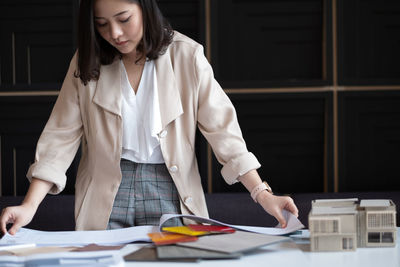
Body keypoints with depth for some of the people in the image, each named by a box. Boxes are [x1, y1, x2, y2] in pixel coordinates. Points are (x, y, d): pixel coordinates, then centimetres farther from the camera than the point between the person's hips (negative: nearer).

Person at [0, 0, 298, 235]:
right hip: (106, 193, 1)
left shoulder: (186, 56, -6)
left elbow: (222, 127, -6)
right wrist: (30, 205, -13)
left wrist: (263, 195, -15)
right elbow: (62, 136, -1)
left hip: (167, 187, -1)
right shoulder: (88, 62, 0)